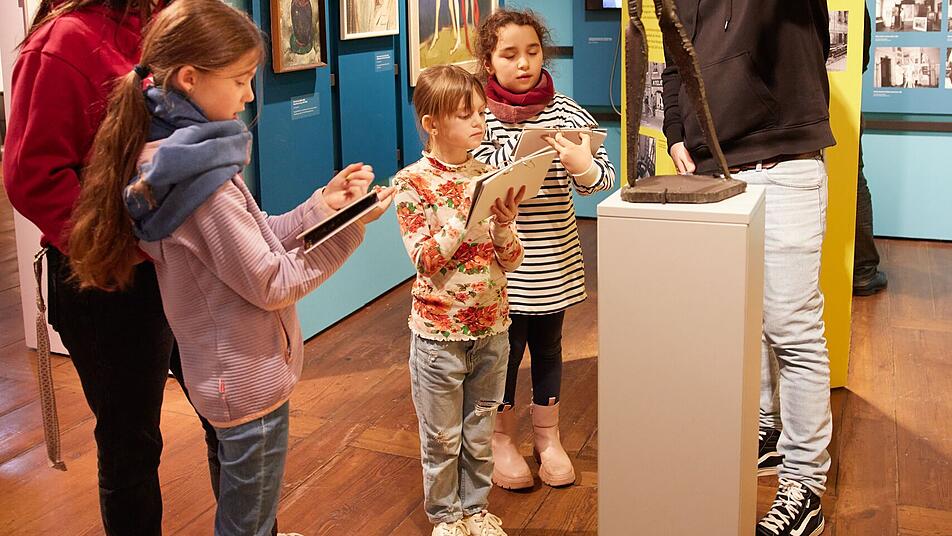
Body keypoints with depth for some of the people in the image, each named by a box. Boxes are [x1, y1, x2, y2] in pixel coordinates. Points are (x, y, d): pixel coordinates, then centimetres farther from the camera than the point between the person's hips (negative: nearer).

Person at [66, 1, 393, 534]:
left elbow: (251, 241, 5)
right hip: (251, 384, -9)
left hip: (222, 371, 9)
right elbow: (273, 284, -22)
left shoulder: (165, 154, 2)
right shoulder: (205, 177, -27)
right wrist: (349, 229, -17)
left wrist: (320, 205, -3)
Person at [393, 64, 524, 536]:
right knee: (442, 438, 10)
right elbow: (425, 260, -18)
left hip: (491, 328, 4)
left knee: (480, 434, 17)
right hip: (439, 332, -4)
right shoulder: (413, 182, -11)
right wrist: (468, 215, -27)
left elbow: (512, 260, 1)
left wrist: (504, 223, -19)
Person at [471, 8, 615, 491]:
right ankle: (503, 442, 30)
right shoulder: (482, 116, -8)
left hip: (555, 262, 3)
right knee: (504, 349, 10)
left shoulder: (565, 112, -1)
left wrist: (582, 167, -28)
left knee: (548, 347, 17)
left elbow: (602, 178, -6)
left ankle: (547, 439, 35)